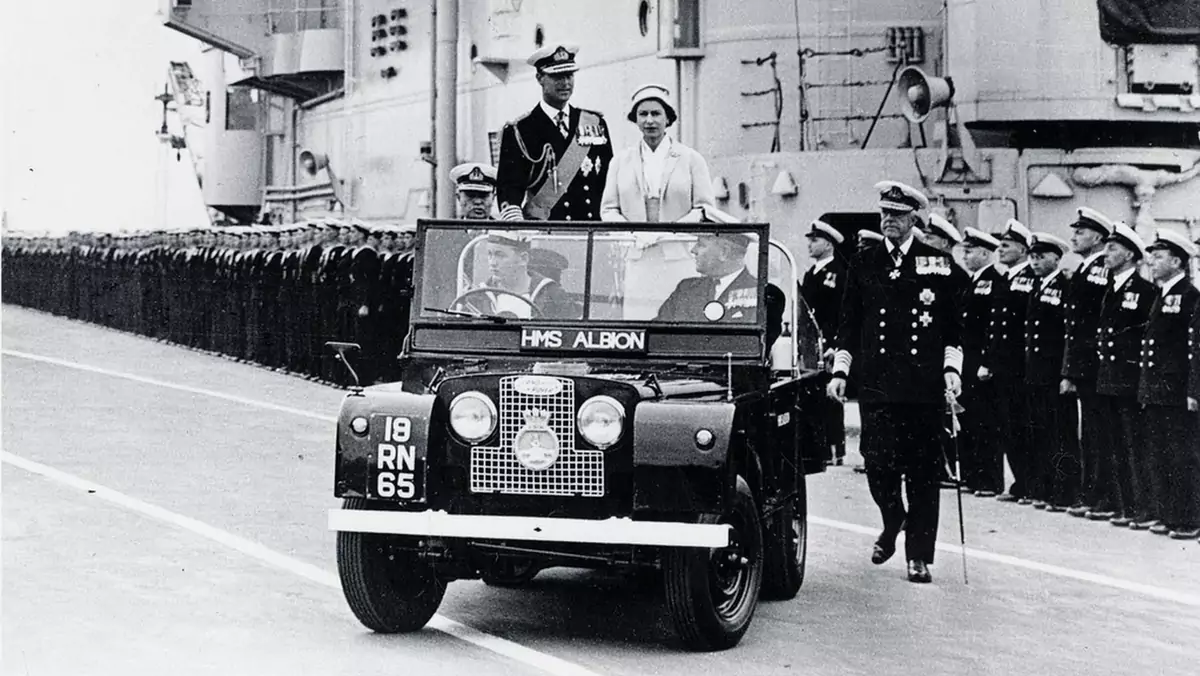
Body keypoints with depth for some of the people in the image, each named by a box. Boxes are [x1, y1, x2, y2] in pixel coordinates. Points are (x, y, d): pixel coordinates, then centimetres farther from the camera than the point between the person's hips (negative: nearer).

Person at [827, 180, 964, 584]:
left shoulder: (938, 264, 7)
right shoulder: (864, 265, 10)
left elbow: (954, 325, 8)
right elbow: (848, 324, 13)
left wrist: (951, 369, -2)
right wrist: (839, 371, 5)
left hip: (925, 384, -1)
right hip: (877, 383, 1)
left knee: (923, 470, 1)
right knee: (877, 459, -9)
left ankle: (919, 557, 9)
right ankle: (893, 521, 21)